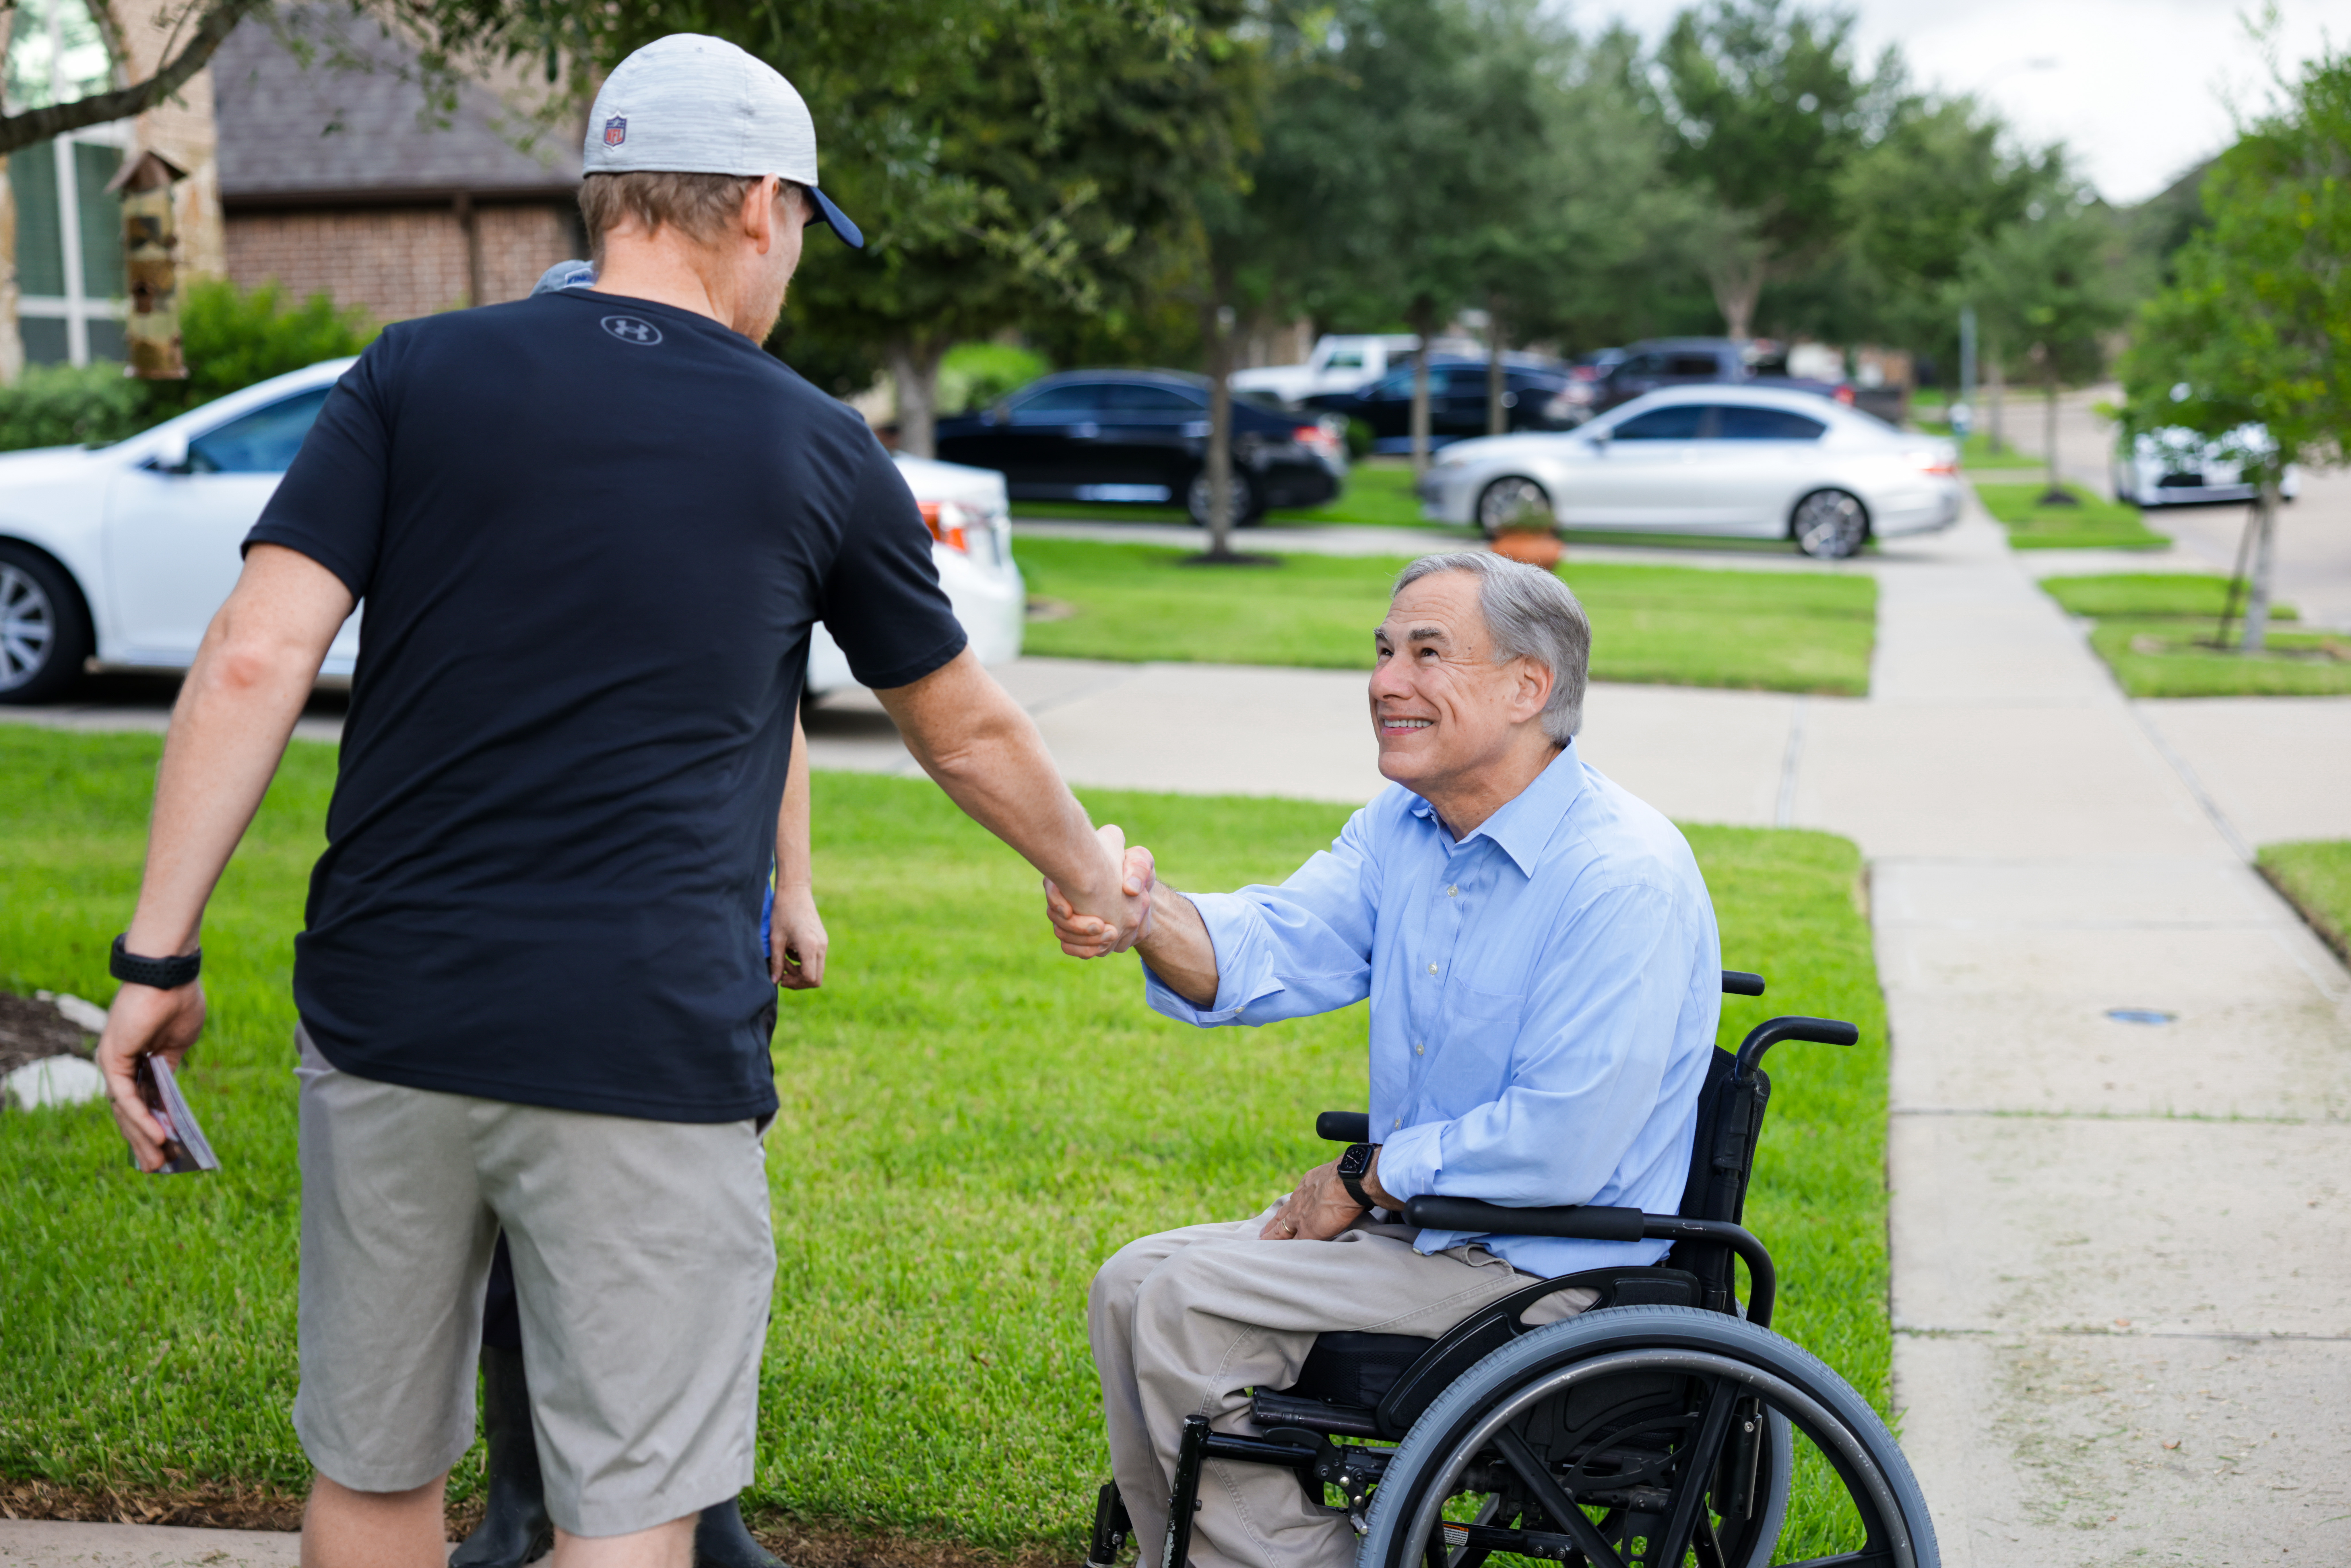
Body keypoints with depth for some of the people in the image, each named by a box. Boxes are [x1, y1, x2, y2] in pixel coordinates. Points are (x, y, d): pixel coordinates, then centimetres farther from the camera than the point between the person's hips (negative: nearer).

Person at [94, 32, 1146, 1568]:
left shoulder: (418, 376, 5)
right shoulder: (817, 450, 5)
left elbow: (257, 658, -6)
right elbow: (968, 732, 17)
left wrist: (161, 951, -2)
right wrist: (1094, 875, 35)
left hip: (389, 1019, 3)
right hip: (649, 1041, -2)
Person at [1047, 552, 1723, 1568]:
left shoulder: (1626, 881, -23)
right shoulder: (1399, 829, 5)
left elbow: (1559, 1146, -26)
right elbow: (1275, 951, -9)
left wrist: (1368, 1180, -14)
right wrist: (1143, 913, -30)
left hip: (1546, 1265, -9)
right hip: (1409, 1210, 9)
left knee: (1186, 1306, -16)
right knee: (1132, 1287, 5)